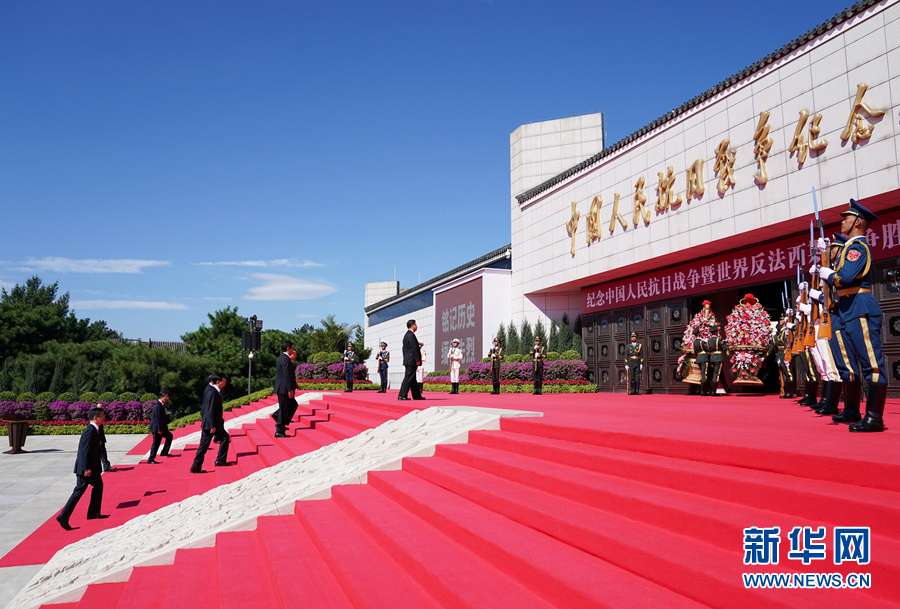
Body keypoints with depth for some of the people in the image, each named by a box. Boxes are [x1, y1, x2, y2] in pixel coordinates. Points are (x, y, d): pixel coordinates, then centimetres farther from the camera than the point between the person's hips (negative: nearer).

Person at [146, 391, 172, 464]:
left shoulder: (161, 405, 9)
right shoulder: (158, 406, -23)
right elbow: (157, 419, -24)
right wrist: (159, 430, -22)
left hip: (160, 427, 10)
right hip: (156, 428, -10)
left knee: (169, 436, 9)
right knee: (156, 443, -2)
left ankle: (164, 452, 12)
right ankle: (151, 459, 9)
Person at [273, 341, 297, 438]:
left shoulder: (280, 358, 16)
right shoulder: (286, 359, -17)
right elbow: (286, 375, -22)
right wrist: (290, 389, -21)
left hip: (280, 388, 10)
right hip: (284, 389, -10)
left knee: (293, 405, 19)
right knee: (283, 409, -3)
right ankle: (279, 431, 3)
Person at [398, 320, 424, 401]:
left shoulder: (406, 335, 17)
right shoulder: (411, 335, -14)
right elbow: (414, 348, -18)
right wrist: (418, 360, -17)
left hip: (407, 360, 10)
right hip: (412, 361, -10)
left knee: (412, 379, 12)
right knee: (408, 378, -9)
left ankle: (417, 395, 18)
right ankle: (402, 396, -10)